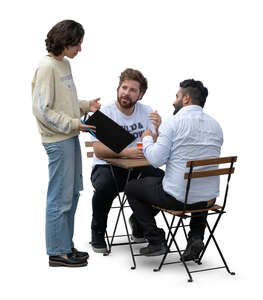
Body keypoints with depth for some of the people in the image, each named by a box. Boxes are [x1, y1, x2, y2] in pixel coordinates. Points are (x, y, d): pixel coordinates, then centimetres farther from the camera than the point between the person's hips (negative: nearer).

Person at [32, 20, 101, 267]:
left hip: (70, 136, 10)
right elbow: (43, 110, -19)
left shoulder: (64, 64, 12)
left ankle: (65, 245, 27)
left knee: (72, 193, 15)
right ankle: (57, 252, 10)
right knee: (60, 196, -2)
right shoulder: (47, 67, -16)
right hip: (58, 140, -10)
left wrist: (85, 106, 5)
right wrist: (74, 124, -20)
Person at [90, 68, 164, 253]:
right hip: (106, 167, -3)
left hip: (136, 167, 4)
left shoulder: (147, 113, 1)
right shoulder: (104, 114, -10)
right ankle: (98, 231, -4)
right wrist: (126, 152, -35)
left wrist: (157, 128, -25)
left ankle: (139, 221, 6)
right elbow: (99, 150, -19)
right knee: (105, 187, -36)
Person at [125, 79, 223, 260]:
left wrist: (147, 139, 6)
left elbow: (156, 160, -16)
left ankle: (156, 241, 13)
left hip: (177, 198, -6)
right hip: (208, 199, 6)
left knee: (131, 188, 18)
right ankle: (196, 237, 20)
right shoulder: (215, 125, 8)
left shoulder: (174, 123, -11)